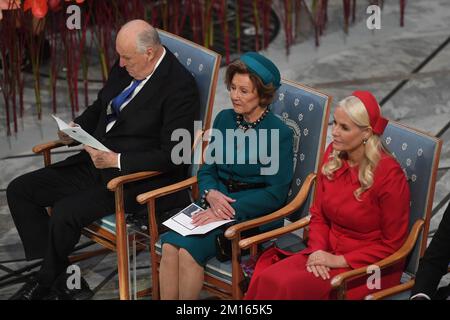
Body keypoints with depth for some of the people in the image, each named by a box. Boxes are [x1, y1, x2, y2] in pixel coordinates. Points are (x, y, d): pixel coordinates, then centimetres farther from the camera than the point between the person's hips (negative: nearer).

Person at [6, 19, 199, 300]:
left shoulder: (180, 87, -18)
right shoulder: (124, 67, 5)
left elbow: (172, 155, -20)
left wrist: (117, 160, -23)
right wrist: (77, 128, 2)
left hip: (138, 177, -9)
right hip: (98, 162, 9)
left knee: (65, 212, -27)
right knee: (20, 191, -1)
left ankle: (47, 281, 2)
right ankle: (58, 273, 3)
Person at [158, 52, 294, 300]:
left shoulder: (280, 133, -7)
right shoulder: (224, 119, 11)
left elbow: (275, 195, -10)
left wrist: (229, 210, -18)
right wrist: (211, 193, -8)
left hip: (253, 214, -5)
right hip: (216, 203, 6)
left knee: (189, 250, -27)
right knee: (169, 245, -23)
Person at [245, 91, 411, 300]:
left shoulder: (389, 174, -17)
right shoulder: (333, 155, 2)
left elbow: (391, 244, -11)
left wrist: (340, 261, -15)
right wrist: (317, 251, -8)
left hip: (368, 266, -6)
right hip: (329, 252, 6)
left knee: (290, 287, -28)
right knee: (267, 279, -21)